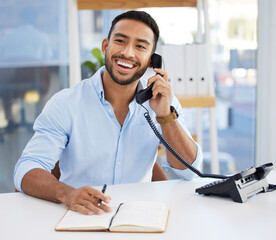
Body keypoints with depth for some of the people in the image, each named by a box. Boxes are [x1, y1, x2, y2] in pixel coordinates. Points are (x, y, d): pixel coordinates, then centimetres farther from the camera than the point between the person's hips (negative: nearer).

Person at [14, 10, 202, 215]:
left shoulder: (163, 99, 0)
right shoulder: (65, 104, -7)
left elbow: (188, 170, -4)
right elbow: (27, 170, -13)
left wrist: (165, 114, -19)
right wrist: (67, 194, -34)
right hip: (79, 221, -1)